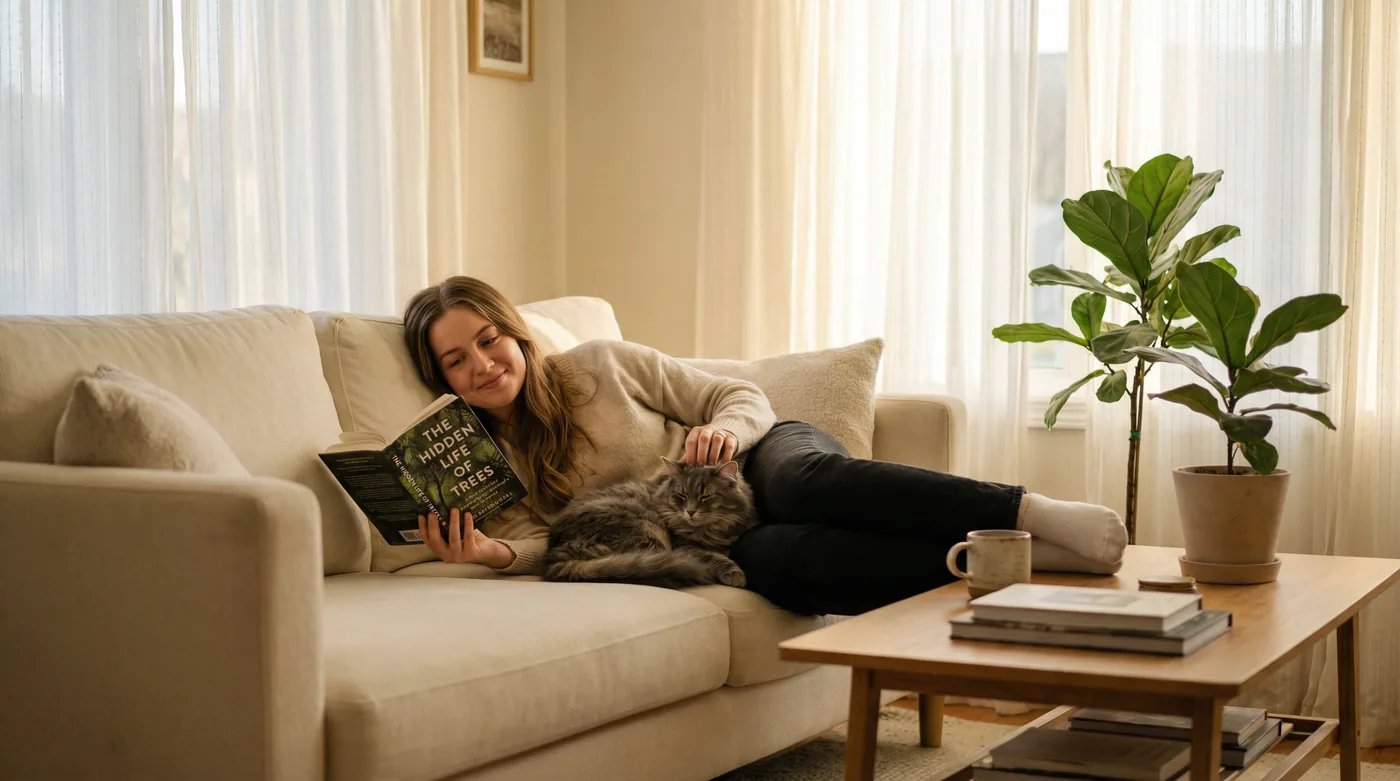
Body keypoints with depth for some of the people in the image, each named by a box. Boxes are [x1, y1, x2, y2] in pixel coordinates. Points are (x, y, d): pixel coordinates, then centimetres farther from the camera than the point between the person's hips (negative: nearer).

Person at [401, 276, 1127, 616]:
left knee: (808, 481, -38)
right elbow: (537, 538, -6)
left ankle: (1035, 513, -50)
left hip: (764, 458, 0)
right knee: (777, 558, -37)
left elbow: (745, 399, 4)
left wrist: (722, 429, -19)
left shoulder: (599, 365, 2)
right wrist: (491, 553, -26)